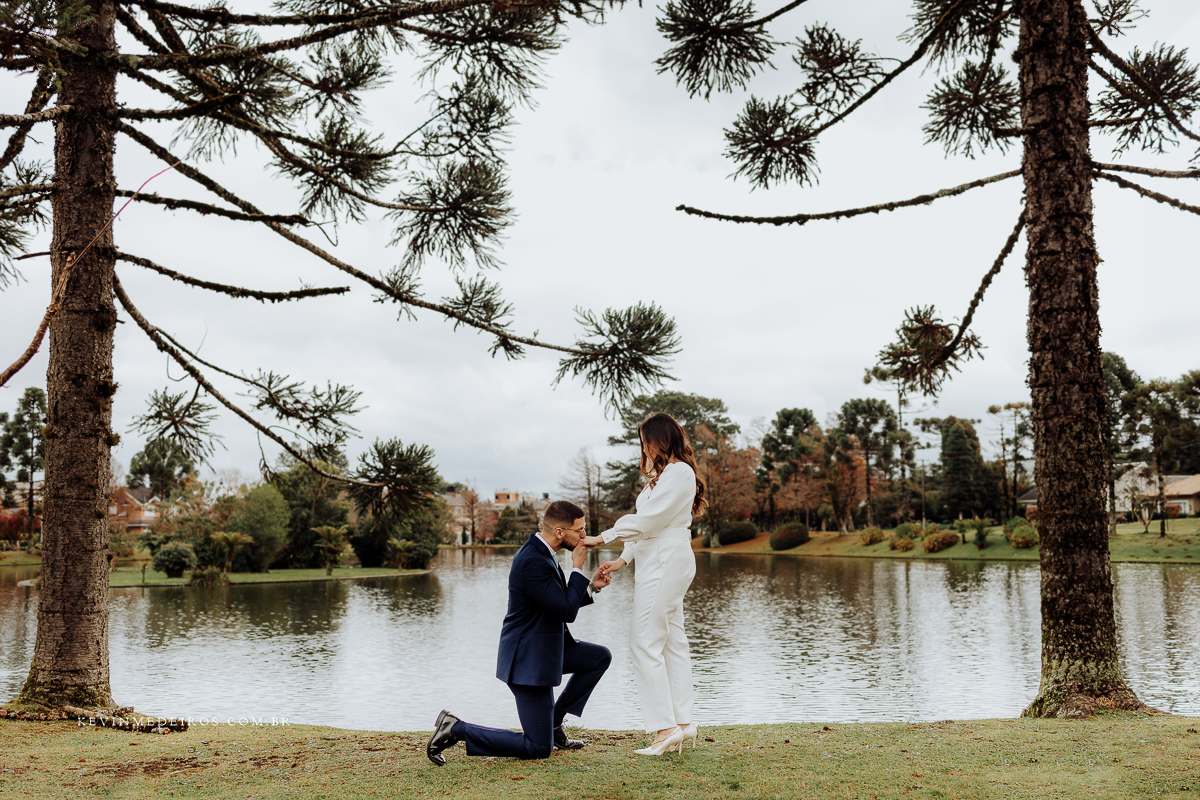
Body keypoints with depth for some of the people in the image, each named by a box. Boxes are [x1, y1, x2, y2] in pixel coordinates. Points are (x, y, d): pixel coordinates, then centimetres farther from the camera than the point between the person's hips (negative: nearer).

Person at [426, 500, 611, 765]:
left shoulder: (540, 552, 6)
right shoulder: (532, 562, -26)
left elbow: (562, 602, 17)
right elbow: (567, 612, -24)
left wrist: (591, 586, 3)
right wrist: (578, 569, -14)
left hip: (545, 648, 10)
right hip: (528, 659, -10)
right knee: (539, 749, -5)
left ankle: (553, 720, 19)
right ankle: (456, 729, 0)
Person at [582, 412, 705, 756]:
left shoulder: (679, 472, -11)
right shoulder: (664, 473, 22)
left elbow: (647, 519, -17)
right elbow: (648, 525, 20)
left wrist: (601, 537, -12)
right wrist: (623, 559, 12)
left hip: (666, 562, -11)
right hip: (659, 562, 11)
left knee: (645, 643, -11)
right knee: (672, 642, 10)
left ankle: (665, 727, -10)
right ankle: (683, 722, 13)